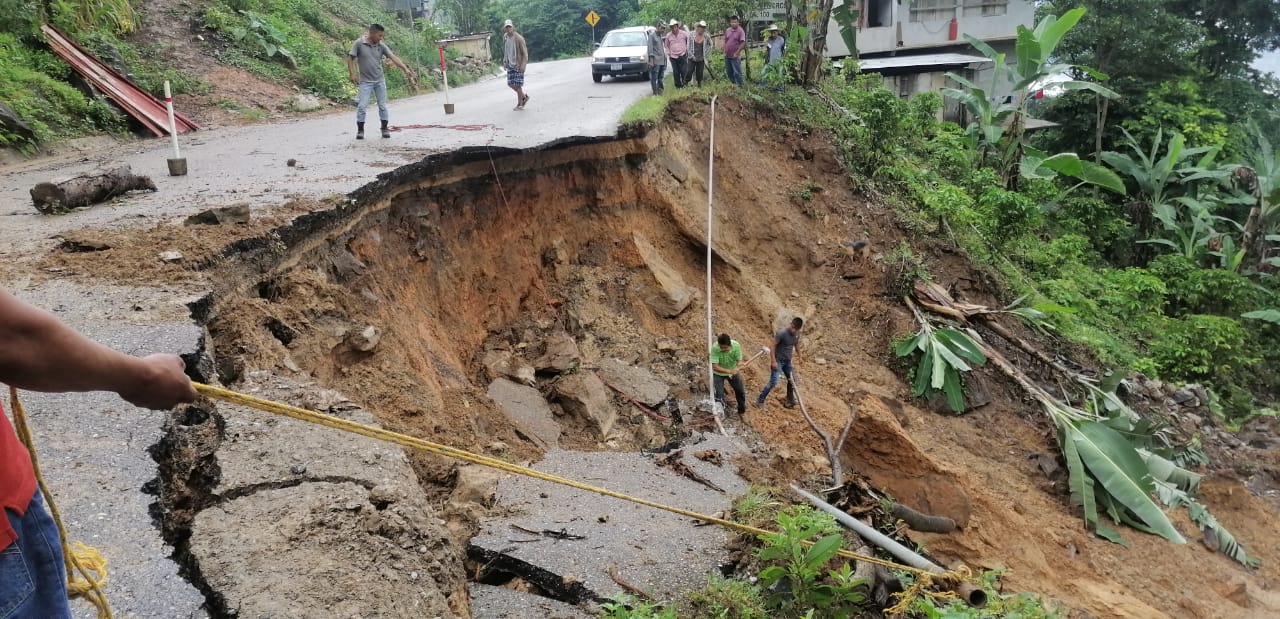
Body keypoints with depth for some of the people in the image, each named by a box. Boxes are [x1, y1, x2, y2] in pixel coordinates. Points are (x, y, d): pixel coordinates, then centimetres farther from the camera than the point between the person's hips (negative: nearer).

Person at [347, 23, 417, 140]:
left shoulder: (381, 46, 0)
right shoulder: (359, 43, -8)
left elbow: (393, 57, -8)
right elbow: (350, 58, -4)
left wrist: (406, 69, -19)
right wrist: (352, 74, -11)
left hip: (380, 81, 3)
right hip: (365, 81, -3)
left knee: (383, 106, 6)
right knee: (362, 106, -5)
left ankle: (385, 129, 17)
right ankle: (360, 130, 6)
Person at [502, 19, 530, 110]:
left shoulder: (519, 38, -16)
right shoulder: (505, 37, 3)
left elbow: (525, 53, -14)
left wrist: (523, 65, -20)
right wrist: (504, 62, 9)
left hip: (518, 65, -6)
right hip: (510, 64, 6)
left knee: (517, 85, -6)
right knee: (510, 83, 6)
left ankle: (520, 104, 10)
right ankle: (524, 97, 25)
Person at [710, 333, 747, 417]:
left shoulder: (736, 345, -29)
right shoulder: (715, 348, -36)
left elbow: (739, 360, -20)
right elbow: (714, 367, -36)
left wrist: (738, 369, -43)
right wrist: (729, 371, -47)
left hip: (733, 371, 3)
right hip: (719, 373, -2)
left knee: (741, 391, 11)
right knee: (719, 395, -9)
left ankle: (742, 411, 35)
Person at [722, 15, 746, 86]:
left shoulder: (740, 31, -9)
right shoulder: (727, 30, 9)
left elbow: (743, 43, -14)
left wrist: (736, 53, -17)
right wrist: (724, 51, 8)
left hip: (735, 56, -6)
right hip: (727, 56, 7)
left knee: (737, 72, -6)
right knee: (729, 72, 14)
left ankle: (739, 86, 0)